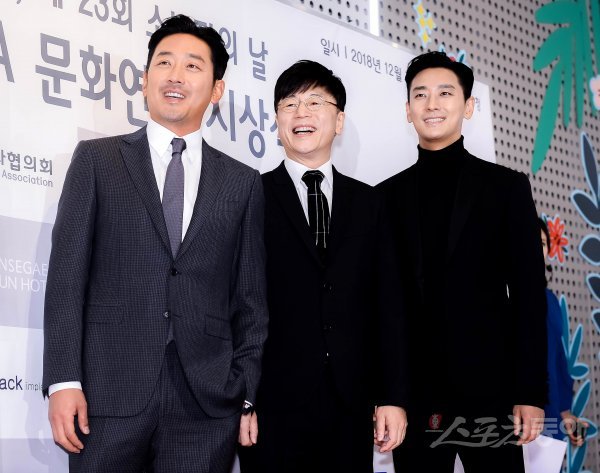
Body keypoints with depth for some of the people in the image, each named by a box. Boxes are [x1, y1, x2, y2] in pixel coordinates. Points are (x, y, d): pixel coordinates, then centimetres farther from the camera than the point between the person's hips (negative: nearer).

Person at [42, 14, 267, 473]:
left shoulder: (243, 182, 12)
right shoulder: (97, 159, 8)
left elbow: (251, 300, 10)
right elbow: (67, 275, 1)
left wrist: (250, 397, 3)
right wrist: (63, 382, -7)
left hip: (208, 402, 1)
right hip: (109, 395, -1)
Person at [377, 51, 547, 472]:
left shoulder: (507, 187, 4)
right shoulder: (387, 196, 10)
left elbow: (528, 293, 0)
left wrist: (531, 393, -7)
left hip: (489, 390, -2)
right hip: (413, 395, 2)